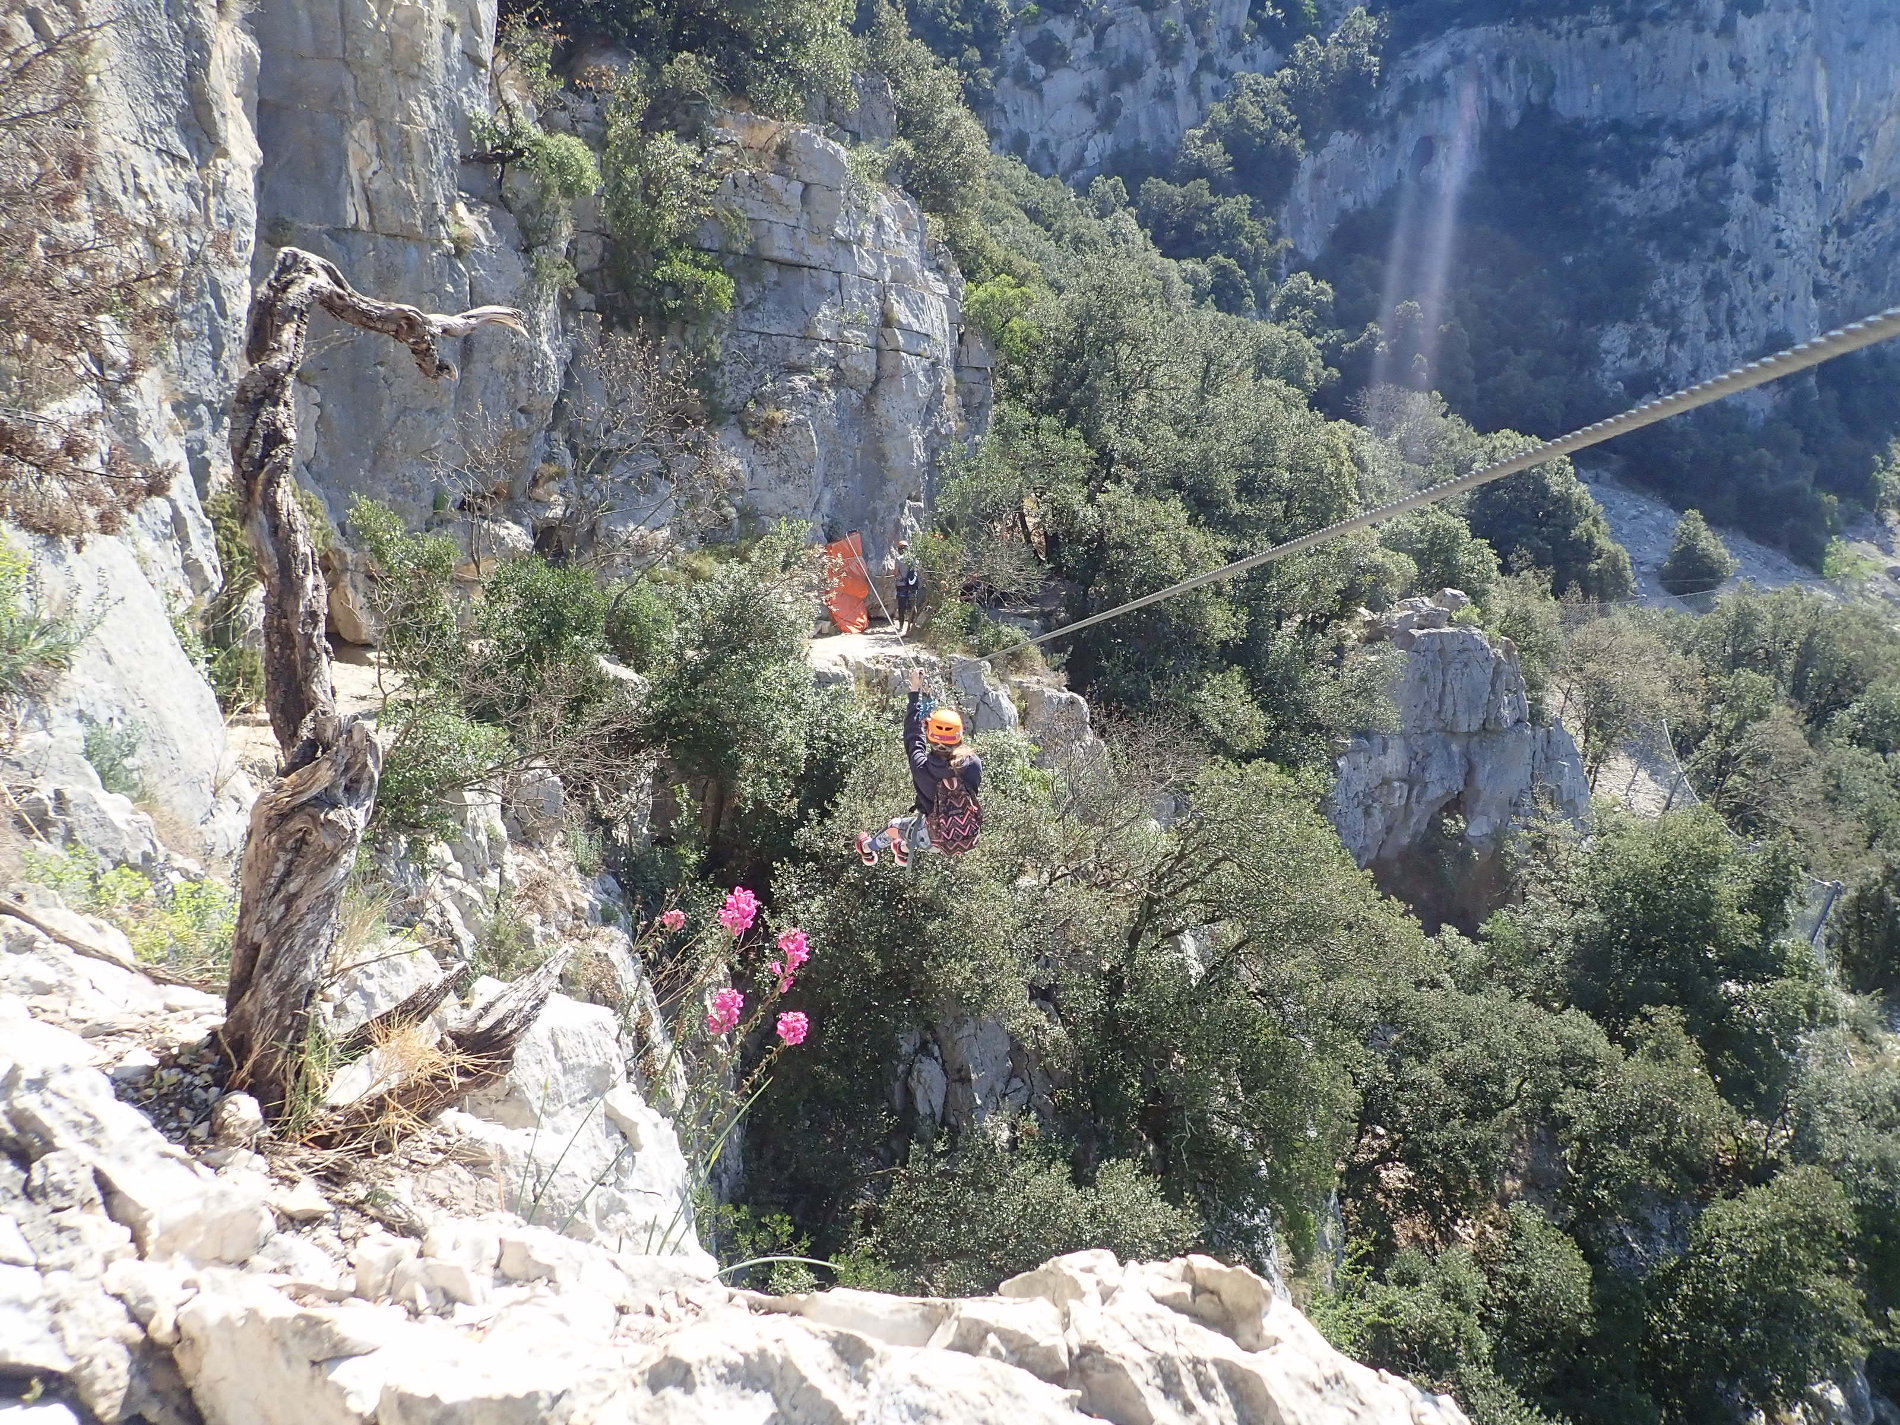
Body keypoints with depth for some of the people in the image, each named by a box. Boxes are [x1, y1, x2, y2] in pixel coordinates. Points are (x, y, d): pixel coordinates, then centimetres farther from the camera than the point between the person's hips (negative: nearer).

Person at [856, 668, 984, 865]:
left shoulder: (922, 768, -25)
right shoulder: (973, 764, -21)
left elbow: (913, 733, -10)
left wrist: (915, 691, 0)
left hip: (935, 841, -3)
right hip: (968, 840, 3)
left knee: (894, 826, 29)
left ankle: (868, 849, 59)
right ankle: (904, 851, 62)